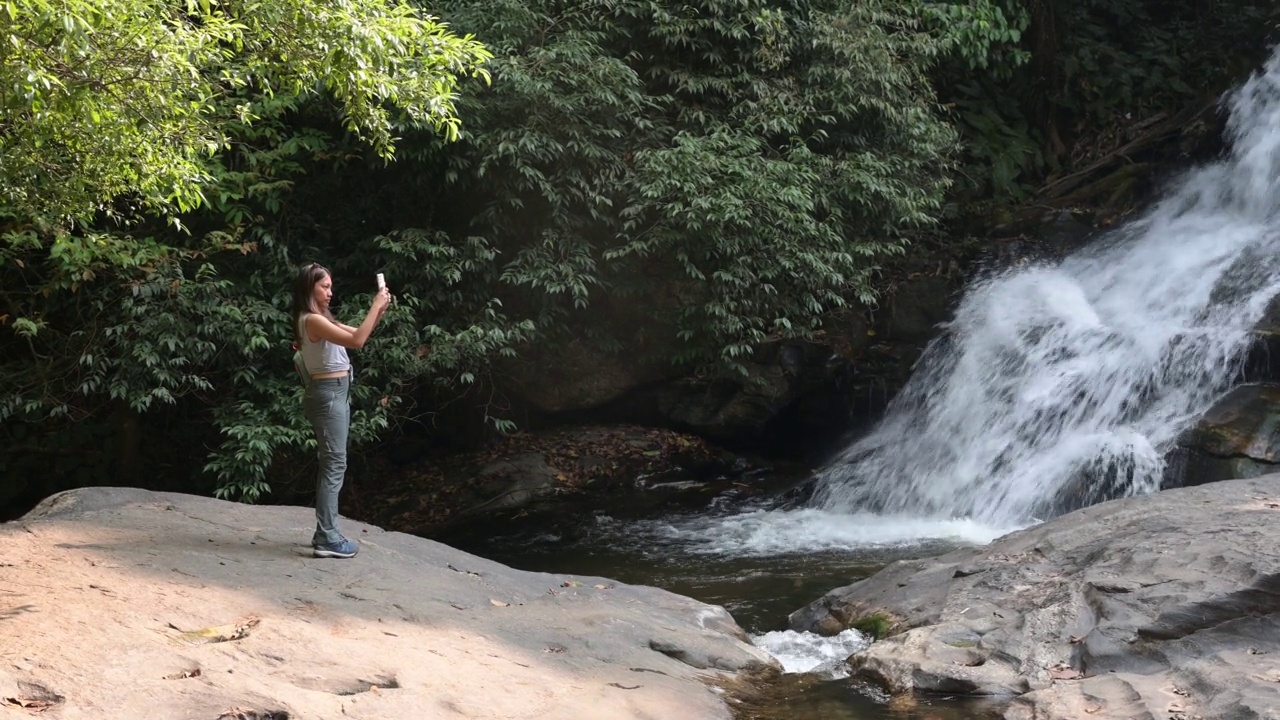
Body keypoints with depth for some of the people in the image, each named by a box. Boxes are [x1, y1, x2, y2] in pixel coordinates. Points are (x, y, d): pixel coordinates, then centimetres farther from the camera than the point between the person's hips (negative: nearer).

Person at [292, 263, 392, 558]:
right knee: (335, 464, -10)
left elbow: (357, 334, 20)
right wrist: (375, 306, -18)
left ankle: (326, 533, 19)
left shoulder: (321, 319, 15)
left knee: (331, 463, 13)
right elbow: (357, 341, -24)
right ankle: (327, 539, -10)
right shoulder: (312, 320, -16)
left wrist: (381, 310, 6)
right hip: (327, 394, -11)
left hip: (335, 393, 11)